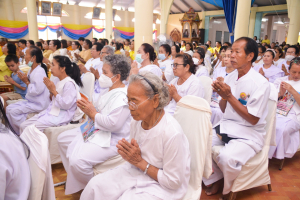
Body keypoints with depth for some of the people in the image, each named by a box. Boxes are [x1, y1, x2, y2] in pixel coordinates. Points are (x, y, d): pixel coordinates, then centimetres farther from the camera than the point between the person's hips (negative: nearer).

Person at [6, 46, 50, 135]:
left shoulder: (39, 71, -21)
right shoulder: (31, 70, 10)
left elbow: (37, 90, -28)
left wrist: (26, 82, -15)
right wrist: (25, 79, 1)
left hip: (39, 104, -10)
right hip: (31, 100, 10)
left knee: (14, 111, -16)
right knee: (9, 108, 7)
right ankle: (18, 131, 13)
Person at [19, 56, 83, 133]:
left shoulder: (69, 83, -15)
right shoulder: (60, 82, 13)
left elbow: (66, 105, -22)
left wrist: (54, 91, -15)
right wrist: (51, 90, 3)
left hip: (61, 115, -9)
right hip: (52, 111, 9)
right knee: (23, 125, 3)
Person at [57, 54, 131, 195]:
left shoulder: (122, 96, -23)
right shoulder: (109, 90, 10)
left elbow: (114, 124, -31)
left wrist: (92, 113, -18)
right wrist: (88, 108, -2)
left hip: (111, 139, -11)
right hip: (96, 130, 11)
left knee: (77, 160, -26)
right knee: (62, 139, 14)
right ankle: (73, 175, 29)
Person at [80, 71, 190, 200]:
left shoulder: (172, 133, -31)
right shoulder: (136, 121, -8)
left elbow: (173, 182, -21)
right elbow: (137, 156, 8)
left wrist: (140, 162, -21)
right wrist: (128, 154, -16)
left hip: (161, 186, -6)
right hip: (137, 171, 6)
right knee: (95, 185, -5)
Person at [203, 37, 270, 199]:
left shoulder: (261, 83, -17)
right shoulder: (230, 77, 2)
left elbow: (253, 119, -17)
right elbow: (224, 110, 8)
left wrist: (229, 96, -22)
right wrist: (222, 95, -14)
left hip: (249, 134, -6)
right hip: (226, 126, 7)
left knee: (227, 157, -31)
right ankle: (216, 179, 11)